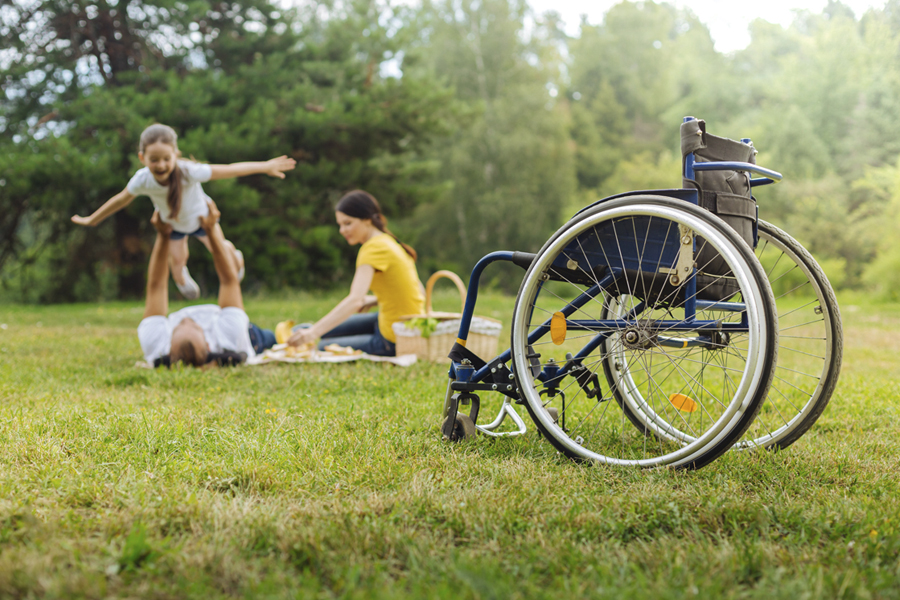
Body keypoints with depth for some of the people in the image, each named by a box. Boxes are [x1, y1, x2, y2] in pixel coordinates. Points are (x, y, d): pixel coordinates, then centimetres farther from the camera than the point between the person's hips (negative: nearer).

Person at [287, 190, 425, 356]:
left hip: (393, 342, -9)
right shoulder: (390, 242, 10)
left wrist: (313, 332, -41)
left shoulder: (374, 248, -18)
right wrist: (374, 301, 8)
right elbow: (420, 291, 13)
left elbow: (355, 300, -32)